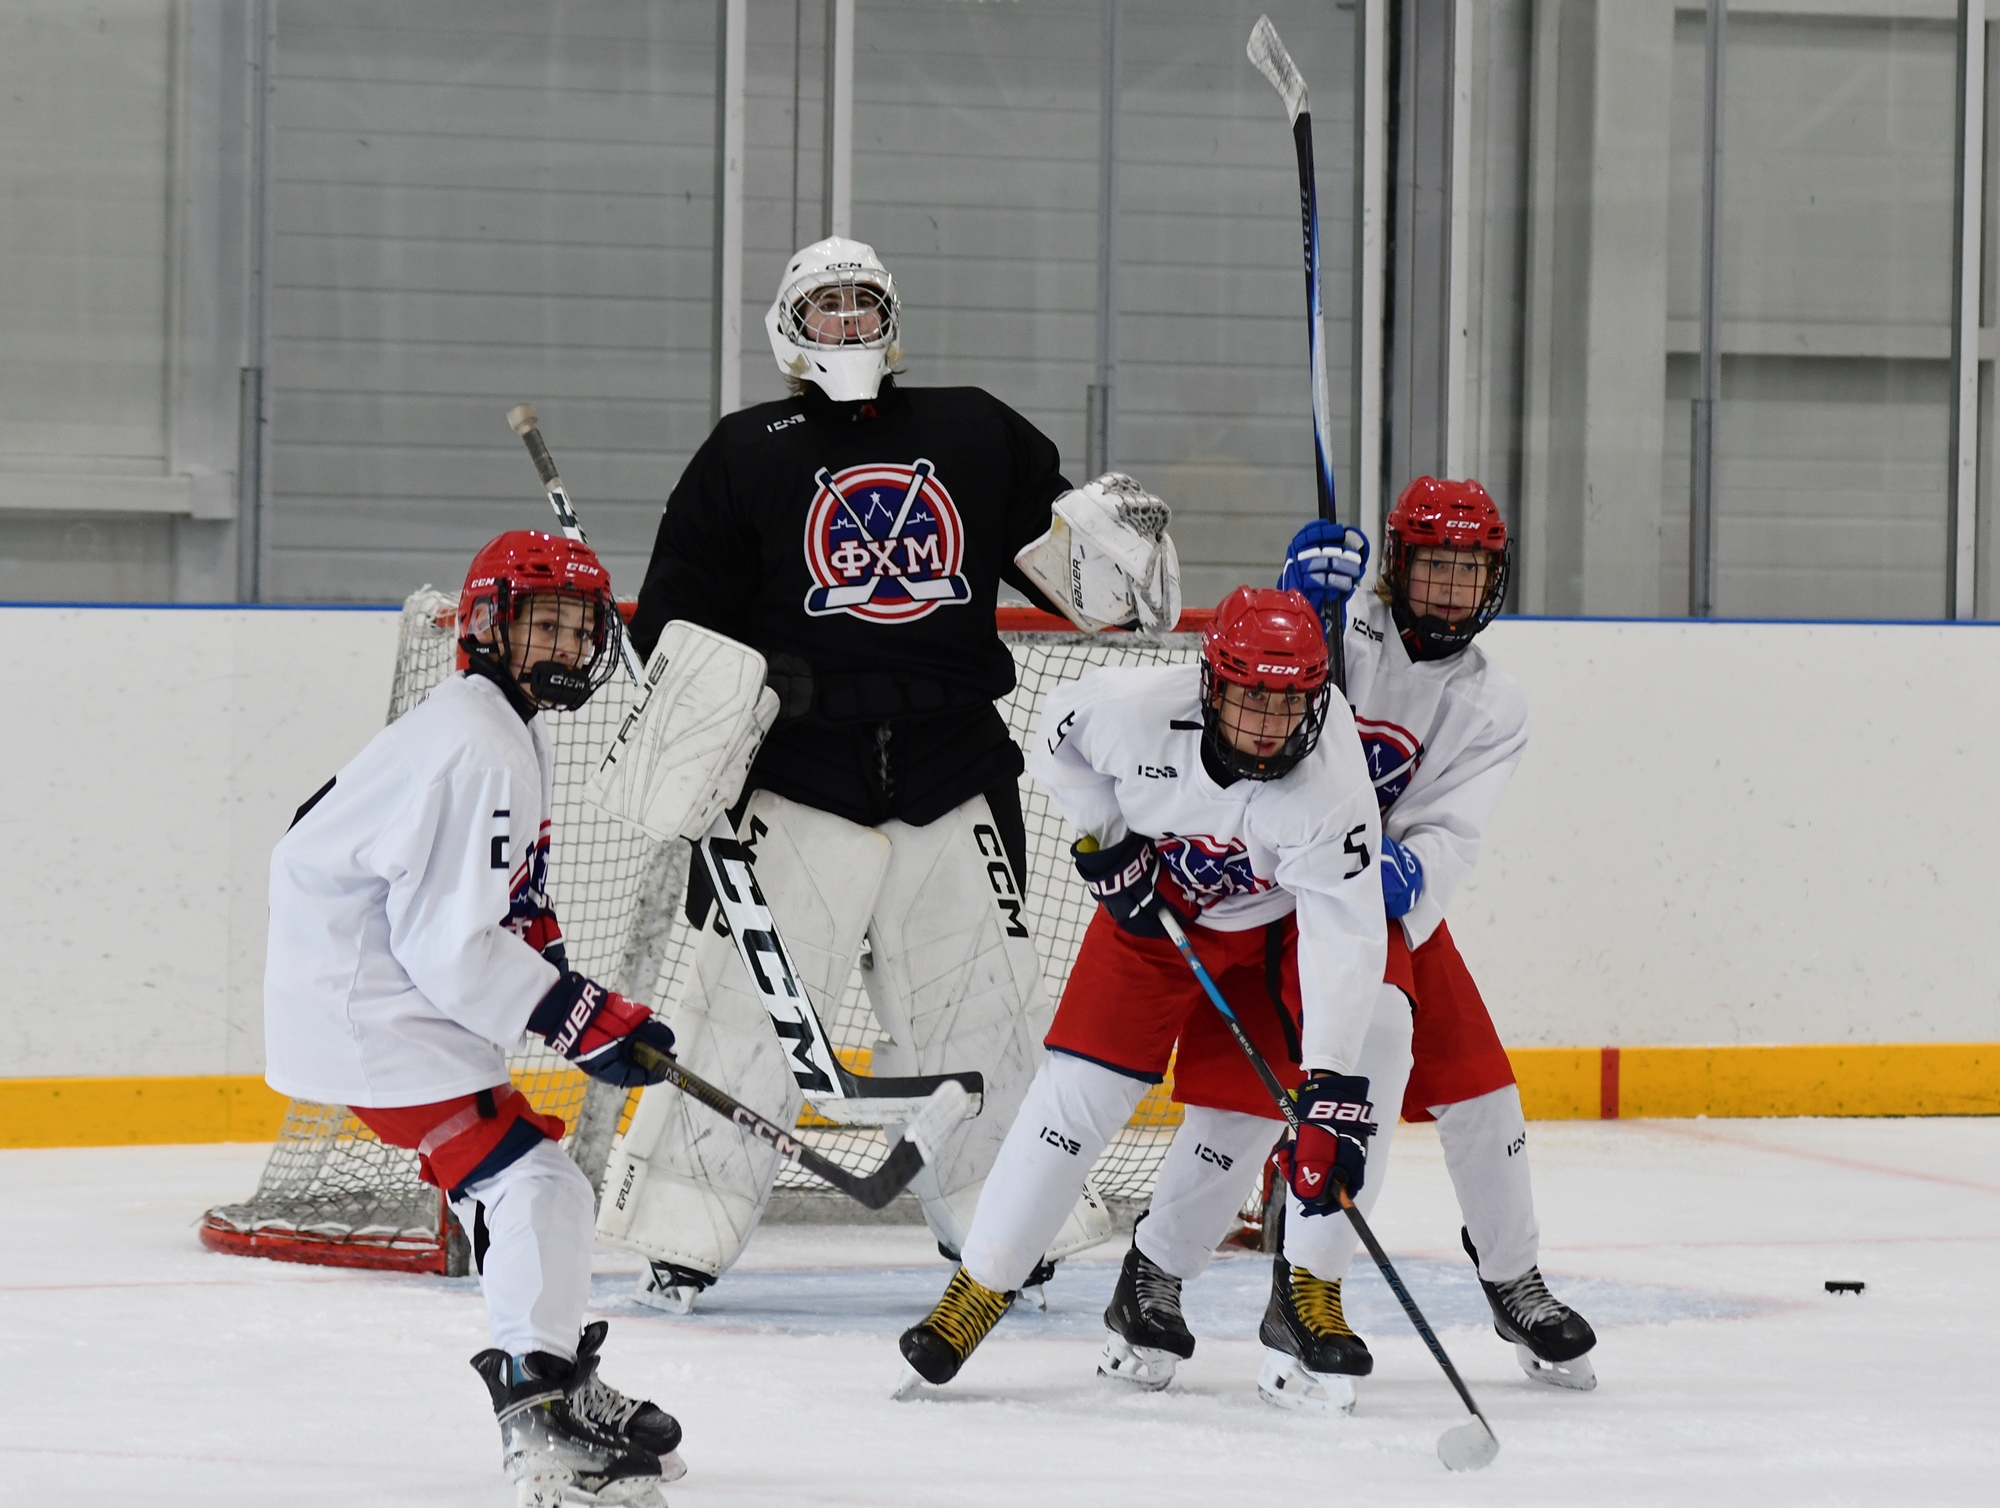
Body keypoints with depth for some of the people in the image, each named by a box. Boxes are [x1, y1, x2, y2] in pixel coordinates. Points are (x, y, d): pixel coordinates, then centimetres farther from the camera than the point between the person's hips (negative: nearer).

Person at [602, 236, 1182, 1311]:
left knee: (984, 998, 6)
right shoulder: (746, 456, 5)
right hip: (804, 774, -3)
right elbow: (676, 616, 7)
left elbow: (1071, 565, 16)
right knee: (752, 997, -9)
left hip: (955, 776, 3)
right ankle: (682, 1231, -4)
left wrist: (1113, 541, -5)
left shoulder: (977, 435, 12)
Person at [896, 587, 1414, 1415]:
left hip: (1272, 920, 0)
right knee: (1082, 1088, -9)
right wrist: (1103, 839, -13)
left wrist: (1331, 1078, -48)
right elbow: (1059, 733, -6)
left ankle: (1154, 1283, 10)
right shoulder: (1137, 710, -31)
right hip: (1152, 902, 1)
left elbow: (1343, 938, -40)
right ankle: (980, 1287, 1)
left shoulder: (1330, 786, -35)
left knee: (1238, 1112, -11)